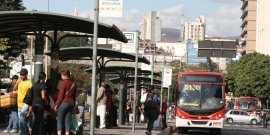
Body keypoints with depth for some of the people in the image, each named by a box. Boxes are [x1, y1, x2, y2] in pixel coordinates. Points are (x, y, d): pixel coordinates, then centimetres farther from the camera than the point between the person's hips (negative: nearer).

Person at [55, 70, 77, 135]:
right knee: (67, 121, 6)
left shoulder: (64, 82, -7)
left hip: (63, 103, -6)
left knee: (59, 120, -3)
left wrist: (56, 104, -7)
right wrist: (74, 106, 21)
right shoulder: (73, 84, 13)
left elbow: (61, 95, -11)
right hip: (71, 103, 6)